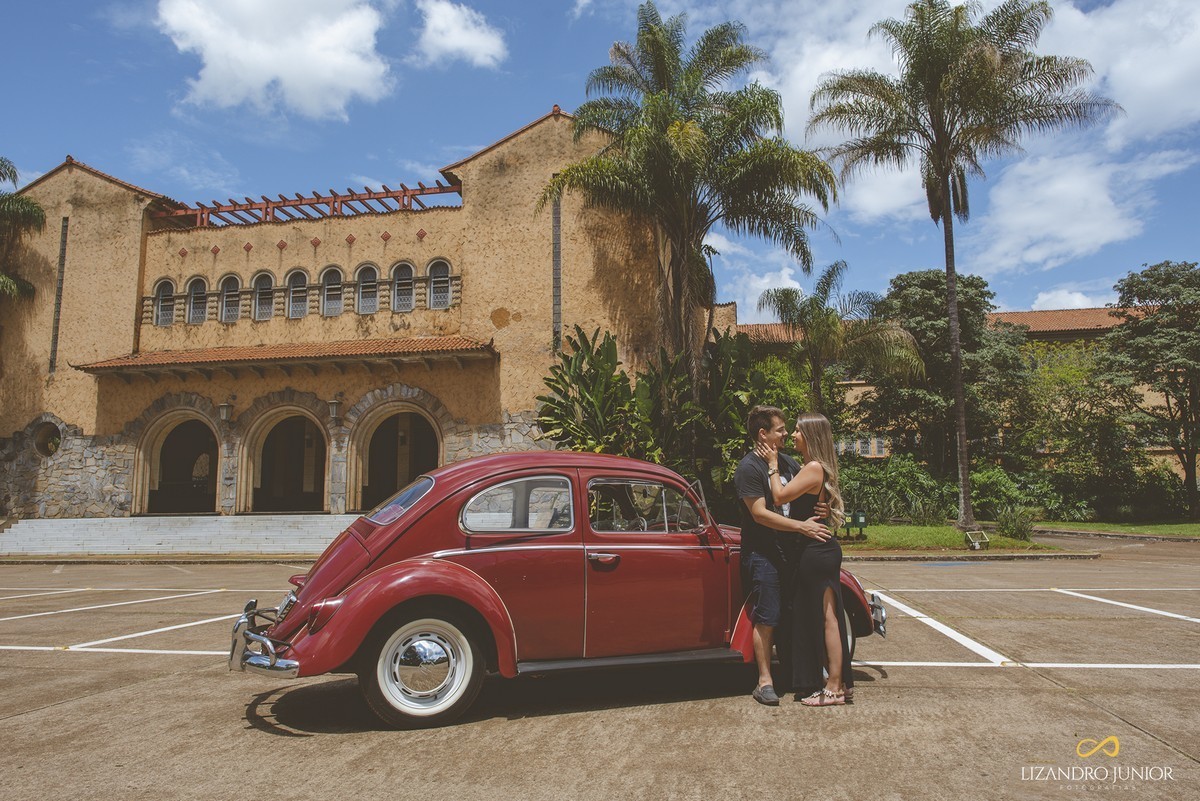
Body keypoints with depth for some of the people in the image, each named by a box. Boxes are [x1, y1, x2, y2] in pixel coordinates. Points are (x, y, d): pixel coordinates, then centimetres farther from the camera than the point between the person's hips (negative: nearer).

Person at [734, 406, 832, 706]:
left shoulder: (787, 462, 10)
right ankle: (765, 681, 8)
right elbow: (760, 514, -19)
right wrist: (802, 526, -22)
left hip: (789, 551, 7)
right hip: (762, 554, -7)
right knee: (767, 619, -2)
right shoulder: (749, 467, -13)